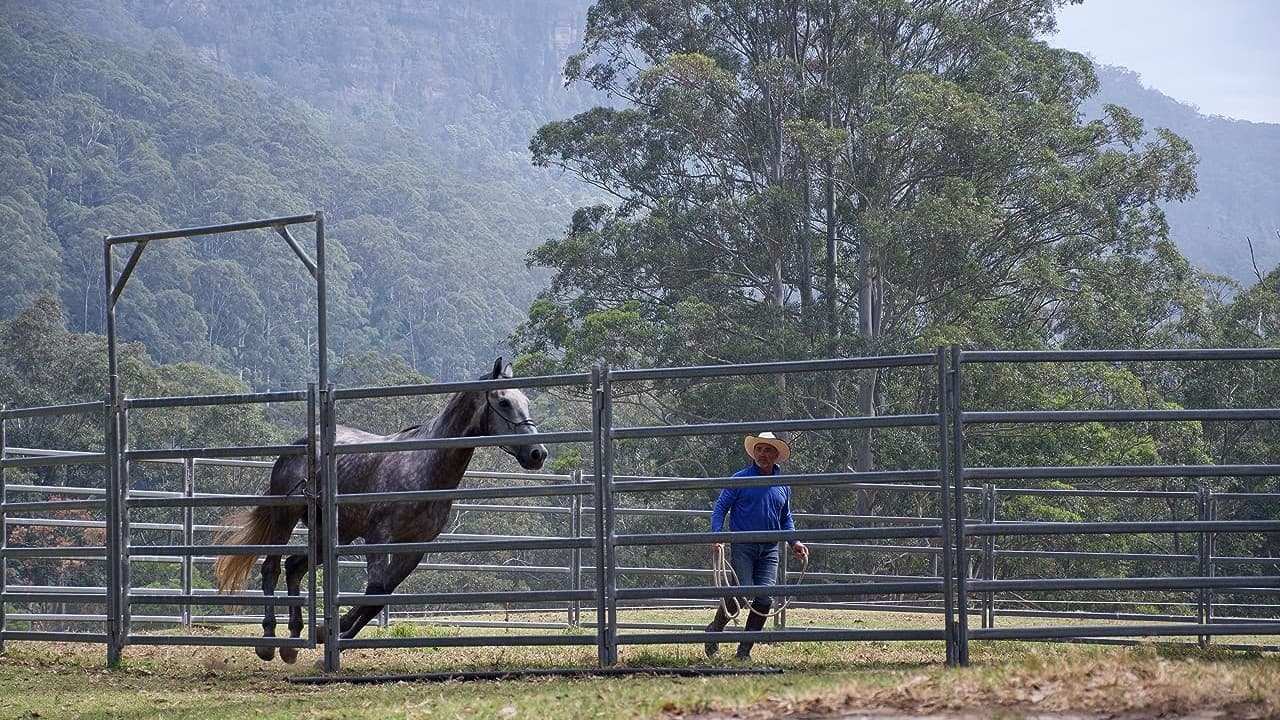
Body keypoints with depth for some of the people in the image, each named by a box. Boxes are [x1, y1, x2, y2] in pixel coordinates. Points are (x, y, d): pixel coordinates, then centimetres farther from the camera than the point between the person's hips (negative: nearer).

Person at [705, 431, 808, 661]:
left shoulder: (783, 485, 13)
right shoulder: (740, 479, 0)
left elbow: (786, 519, 24)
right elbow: (720, 508, 0)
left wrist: (794, 542, 8)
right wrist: (717, 537, -14)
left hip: (769, 550, 4)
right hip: (742, 547, -4)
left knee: (765, 599, -4)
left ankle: (745, 649, 7)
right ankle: (714, 631, 9)